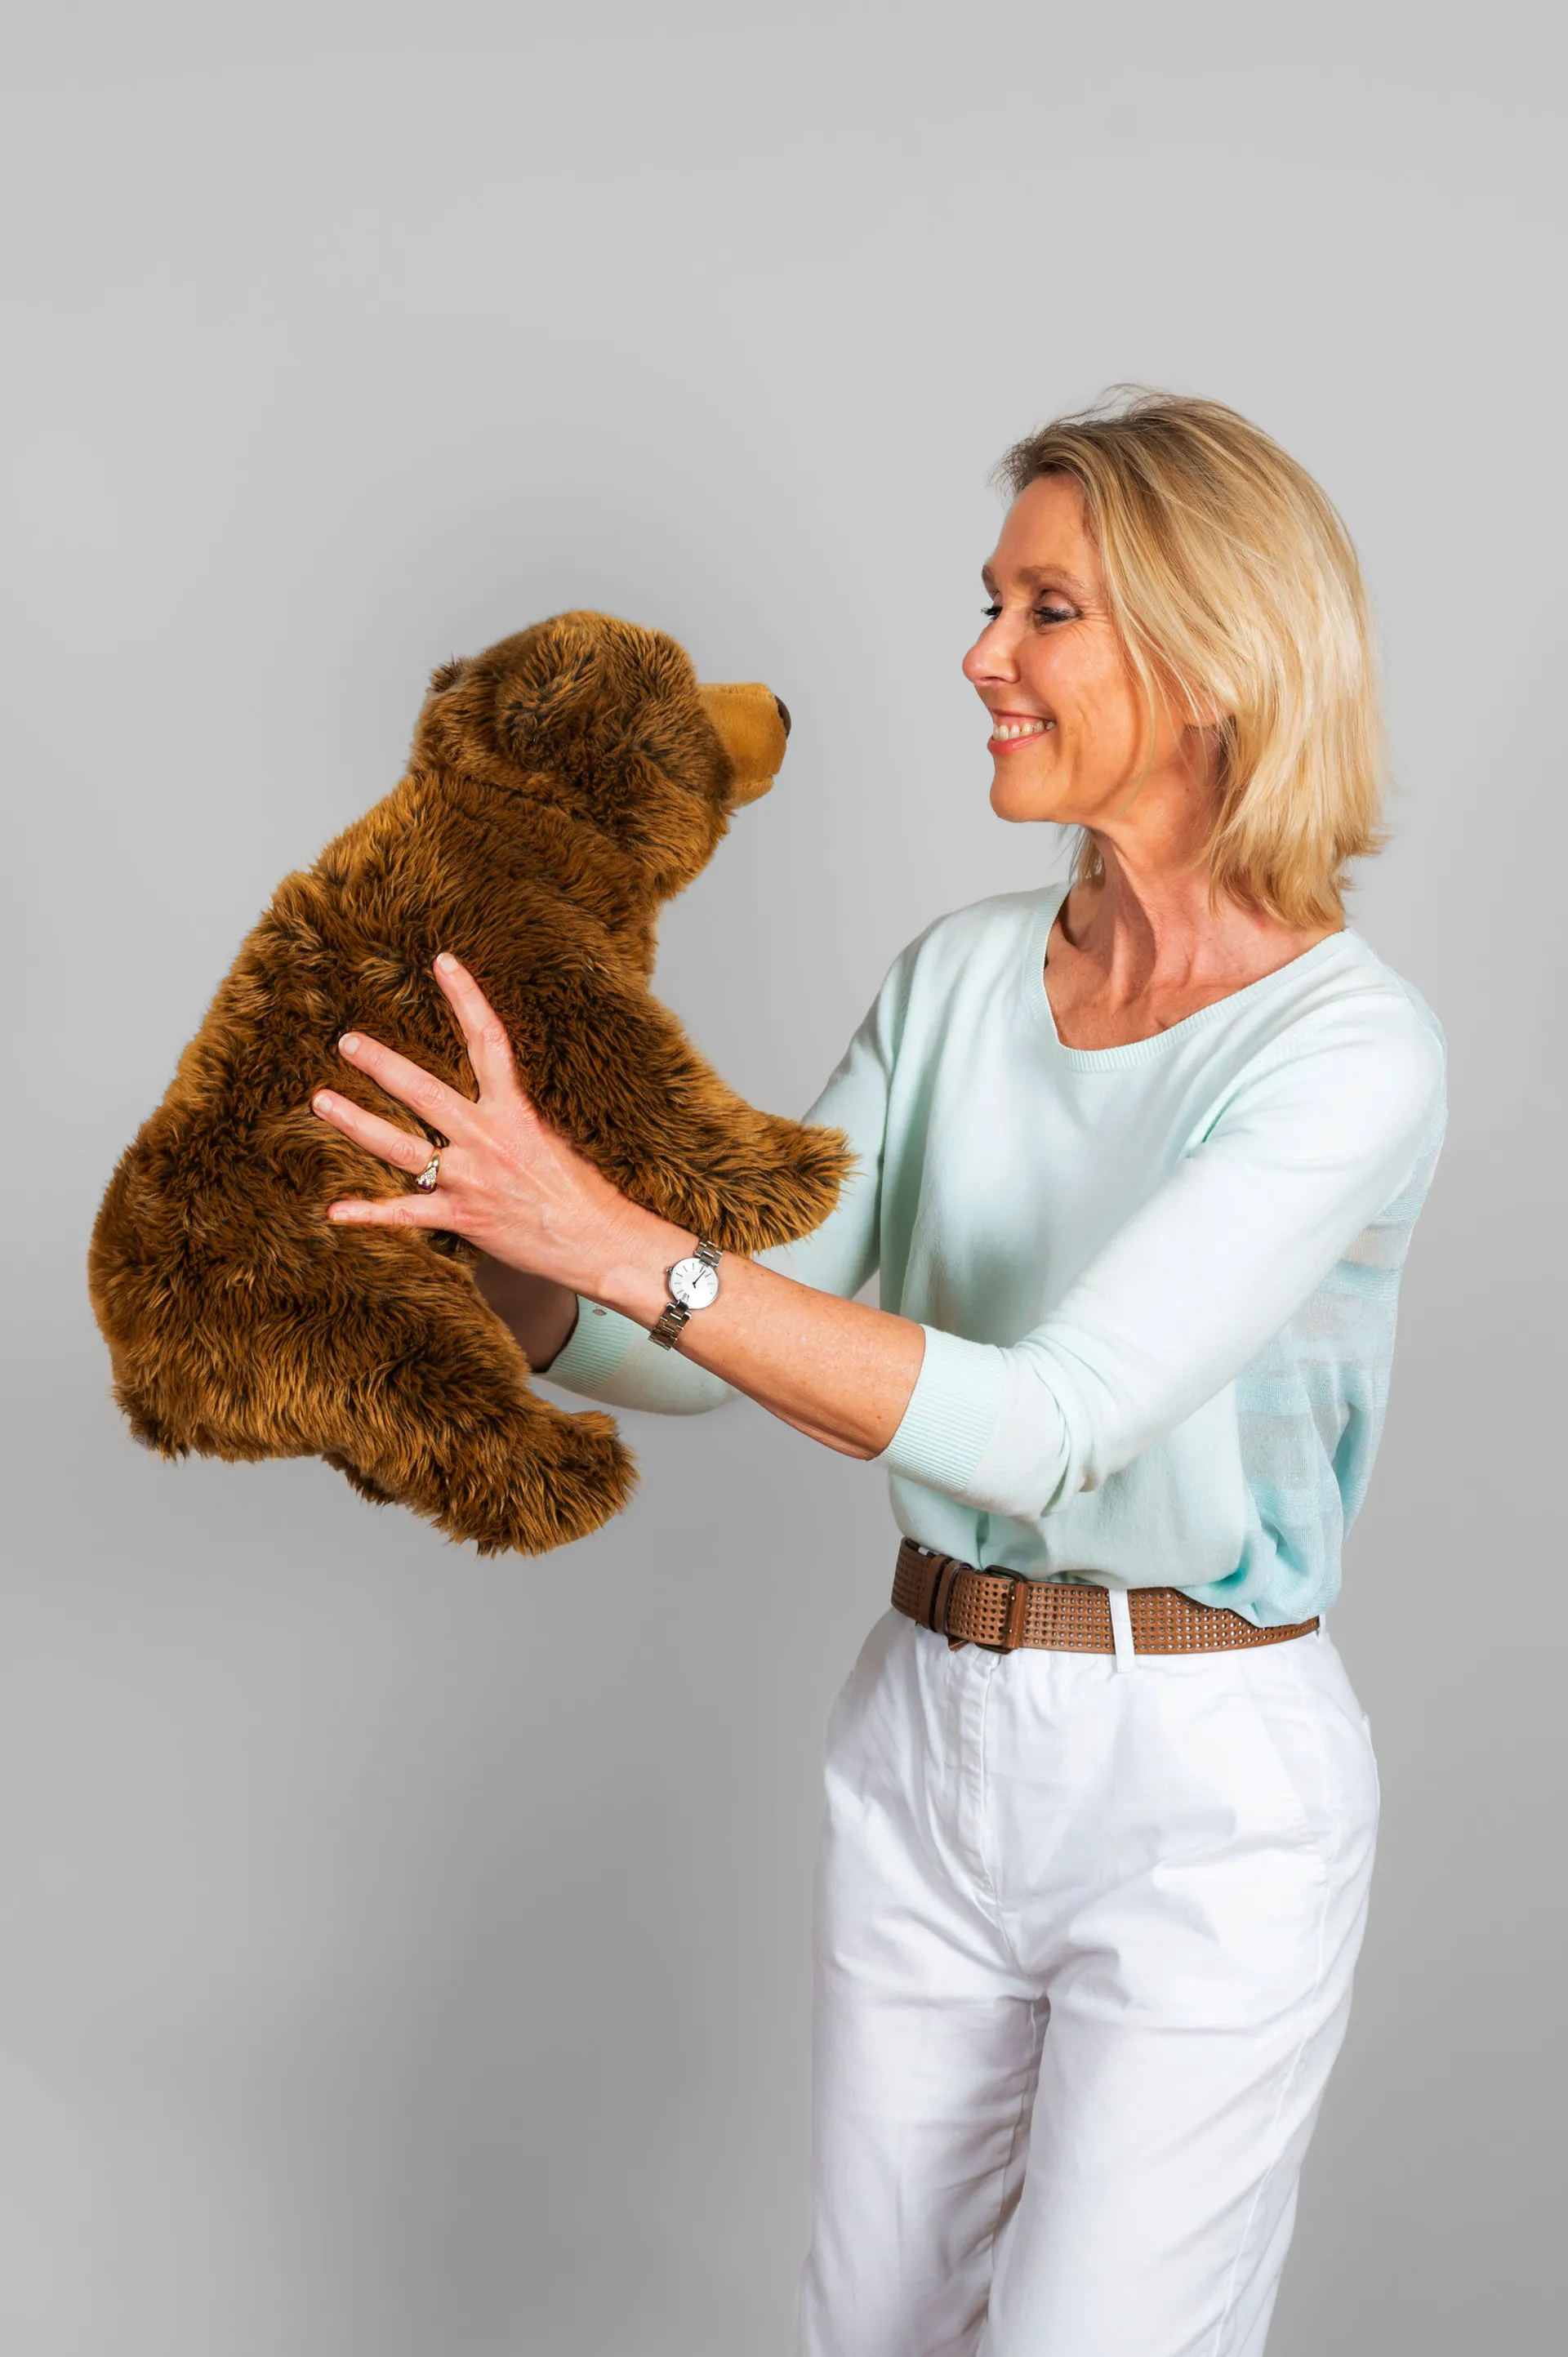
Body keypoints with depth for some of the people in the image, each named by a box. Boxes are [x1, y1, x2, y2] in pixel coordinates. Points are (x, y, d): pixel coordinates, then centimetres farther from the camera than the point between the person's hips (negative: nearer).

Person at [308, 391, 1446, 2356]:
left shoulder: (1349, 1046, -18)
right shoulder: (959, 977, 1)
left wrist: (621, 1238, -33)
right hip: (920, 1745, 6)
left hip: (1204, 1790, -6)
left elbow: (1044, 1427, -29)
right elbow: (703, 1353, 2)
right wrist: (500, 1250, -15)